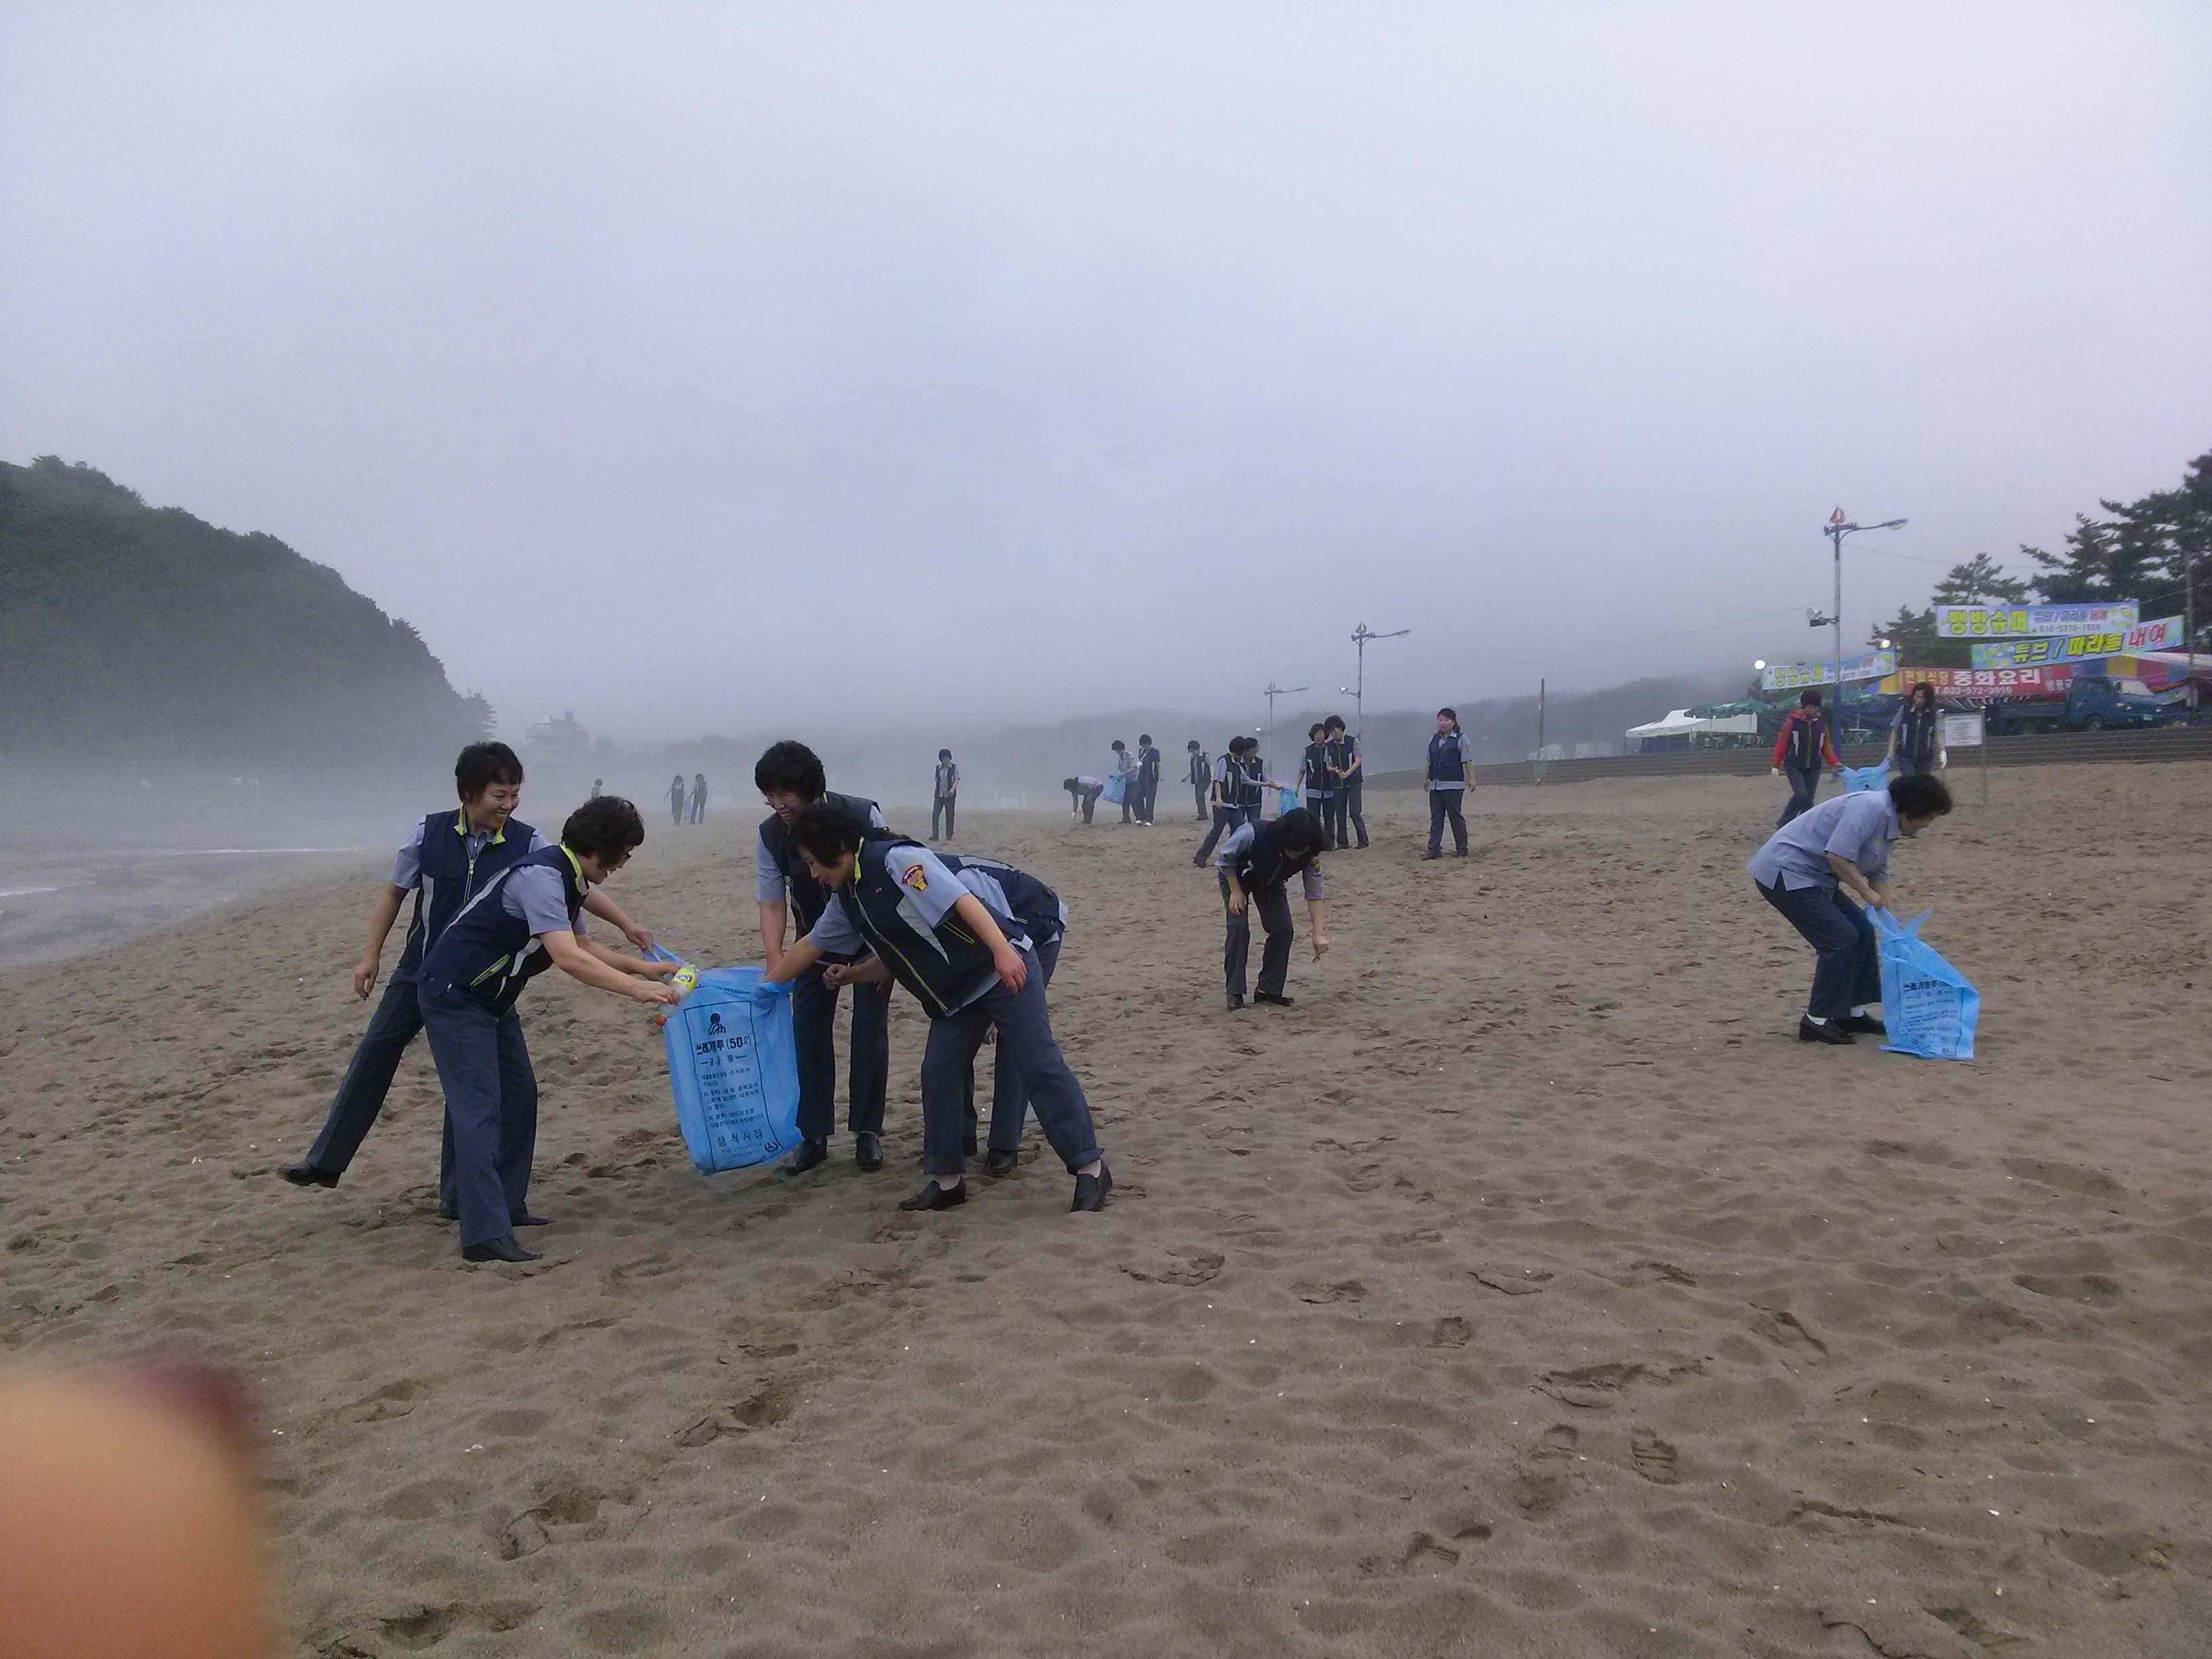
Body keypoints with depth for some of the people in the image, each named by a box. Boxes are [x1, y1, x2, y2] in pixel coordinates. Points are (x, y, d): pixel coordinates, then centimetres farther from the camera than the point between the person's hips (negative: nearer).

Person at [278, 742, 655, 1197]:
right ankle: (326, 1162, 19)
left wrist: (627, 925, -24)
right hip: (421, 970, 1)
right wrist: (371, 956, 1)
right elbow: (394, 893, 2)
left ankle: (456, 1192, 14)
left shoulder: (527, 844, -10)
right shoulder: (429, 831, -8)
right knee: (373, 1056, 4)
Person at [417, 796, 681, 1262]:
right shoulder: (542, 876, -26)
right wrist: (638, 989, -33)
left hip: (492, 999, 10)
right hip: (454, 995, -10)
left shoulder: (570, 879, 6)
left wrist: (643, 968, 14)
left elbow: (581, 945, 20)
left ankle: (507, 1205, 22)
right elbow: (568, 959, -35)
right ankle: (485, 1234, -15)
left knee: (519, 1096, 13)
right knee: (478, 1108, -14)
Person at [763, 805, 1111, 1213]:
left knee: (1039, 1068, -8)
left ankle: (1090, 1168, -4)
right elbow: (811, 946, 26)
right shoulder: (847, 900, 11)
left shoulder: (896, 859, -17)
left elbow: (962, 900, -25)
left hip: (1006, 968, -9)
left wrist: (1003, 952, -34)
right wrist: (765, 987, 30)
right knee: (937, 1076, 4)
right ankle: (947, 1179, 15)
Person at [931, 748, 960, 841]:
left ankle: (949, 835, 10)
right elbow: (936, 781, 17)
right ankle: (935, 835, -6)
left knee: (949, 816, 1)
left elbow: (957, 780, -5)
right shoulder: (938, 768, 11)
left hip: (950, 795, -3)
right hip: (939, 795, 3)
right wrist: (935, 793, 15)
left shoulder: (954, 768, 0)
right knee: (935, 814, -7)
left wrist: (953, 789, -22)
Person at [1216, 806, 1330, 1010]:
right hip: (1236, 877, -3)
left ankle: (1268, 989, 5)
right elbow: (1225, 858, -22)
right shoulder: (1252, 834, -42)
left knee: (1283, 930, -10)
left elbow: (1314, 894, -22)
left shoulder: (1309, 855, -32)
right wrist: (1236, 891, -21)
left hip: (1270, 883, 3)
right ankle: (1235, 993, -8)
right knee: (1239, 927, -18)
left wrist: (1319, 933, -29)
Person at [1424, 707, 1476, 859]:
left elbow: (1468, 761, -7)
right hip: (1435, 786, 6)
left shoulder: (1460, 739, -4)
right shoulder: (1434, 740, 13)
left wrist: (1471, 779, -11)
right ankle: (1434, 849, 3)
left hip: (1453, 785, -6)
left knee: (1455, 816, -1)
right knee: (1436, 818, 3)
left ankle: (1461, 849, 9)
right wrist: (1426, 778, 18)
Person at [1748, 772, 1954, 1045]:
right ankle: (1817, 1021, -3)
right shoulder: (1870, 808, -20)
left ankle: (1854, 1011, 19)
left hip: (1813, 877, 11)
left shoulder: (1889, 822, 12)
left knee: (1862, 932, 11)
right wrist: (1866, 892, -14)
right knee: (1841, 938, -12)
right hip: (1785, 873, -11)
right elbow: (1837, 856, -28)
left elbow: (1879, 874, 20)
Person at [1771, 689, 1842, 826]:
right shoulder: (1793, 721, -9)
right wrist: (1776, 765, -5)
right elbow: (1782, 743, -5)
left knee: (1809, 799, 6)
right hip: (1795, 767, -4)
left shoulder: (1821, 722, 3)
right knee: (1801, 796, -16)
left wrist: (1834, 763, -3)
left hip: (1814, 769, 4)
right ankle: (1783, 823, 0)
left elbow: (1827, 745, 9)